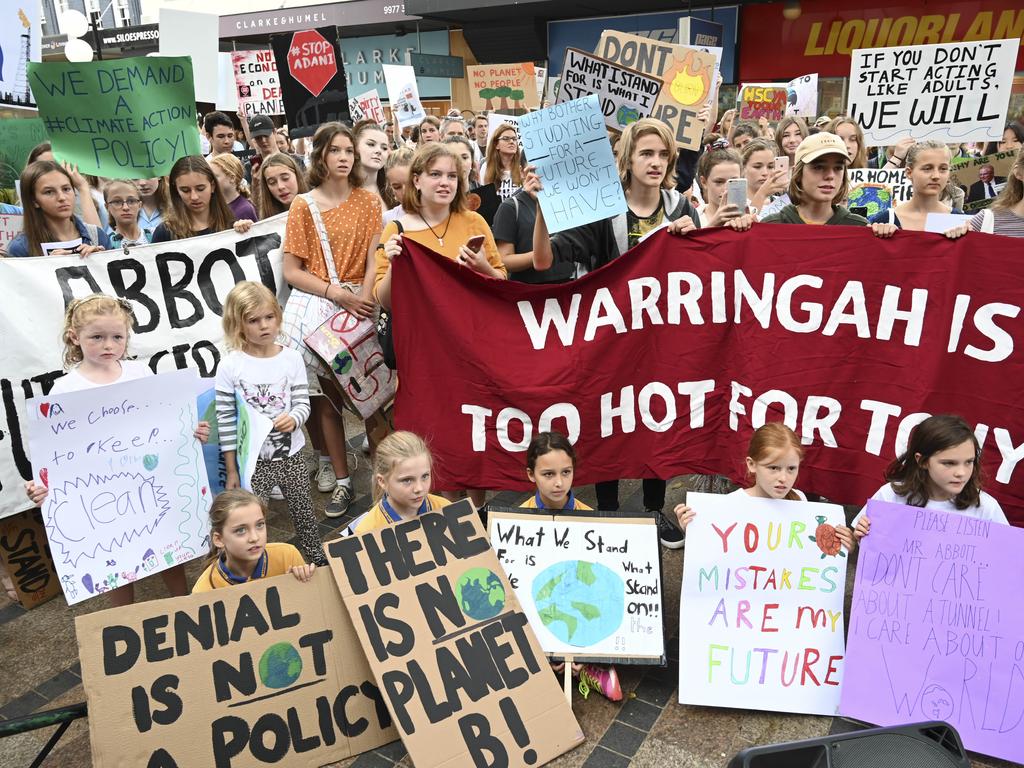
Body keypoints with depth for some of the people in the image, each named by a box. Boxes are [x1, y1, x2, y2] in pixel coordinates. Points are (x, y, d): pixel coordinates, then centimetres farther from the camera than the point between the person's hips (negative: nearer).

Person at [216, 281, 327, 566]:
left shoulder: (292, 359, -4)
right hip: (252, 460, -2)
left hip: (291, 455, 3)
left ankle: (317, 561, 38)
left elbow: (303, 403, -1)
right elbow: (225, 420, -7)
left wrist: (293, 419, -26)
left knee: (304, 513, 17)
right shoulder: (230, 366, -10)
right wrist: (231, 470, -5)